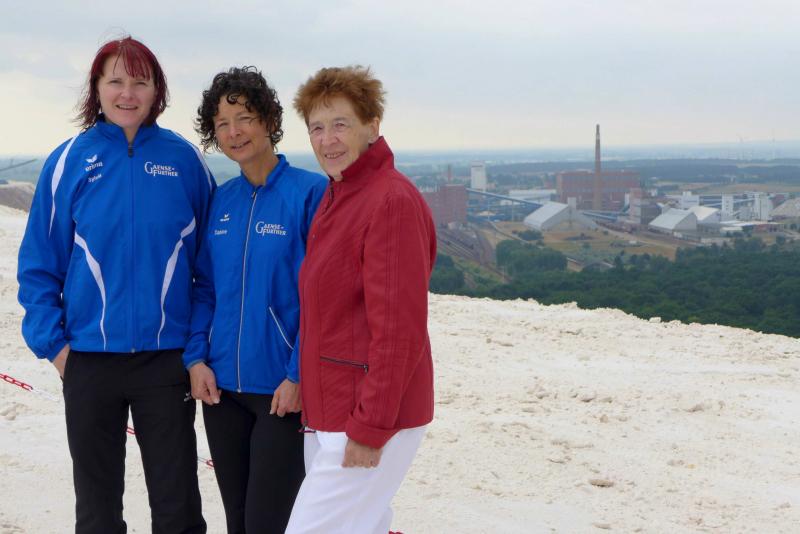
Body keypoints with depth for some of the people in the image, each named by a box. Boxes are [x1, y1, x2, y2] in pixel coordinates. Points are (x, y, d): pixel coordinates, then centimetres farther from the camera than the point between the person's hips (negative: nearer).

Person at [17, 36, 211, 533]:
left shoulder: (184, 159, 0)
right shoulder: (70, 161, -1)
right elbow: (39, 264, 2)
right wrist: (52, 341, -5)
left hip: (168, 357, 0)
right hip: (89, 357, 0)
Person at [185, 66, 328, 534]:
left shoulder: (311, 192, -9)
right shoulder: (221, 200, 9)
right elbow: (206, 286, 13)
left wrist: (299, 375, -15)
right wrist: (196, 358, 1)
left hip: (283, 389, -6)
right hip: (221, 385, 6)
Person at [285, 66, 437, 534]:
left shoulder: (393, 201, -16)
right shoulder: (337, 199, 13)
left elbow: (399, 328, -21)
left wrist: (370, 427, -21)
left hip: (368, 423, -9)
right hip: (328, 416, 9)